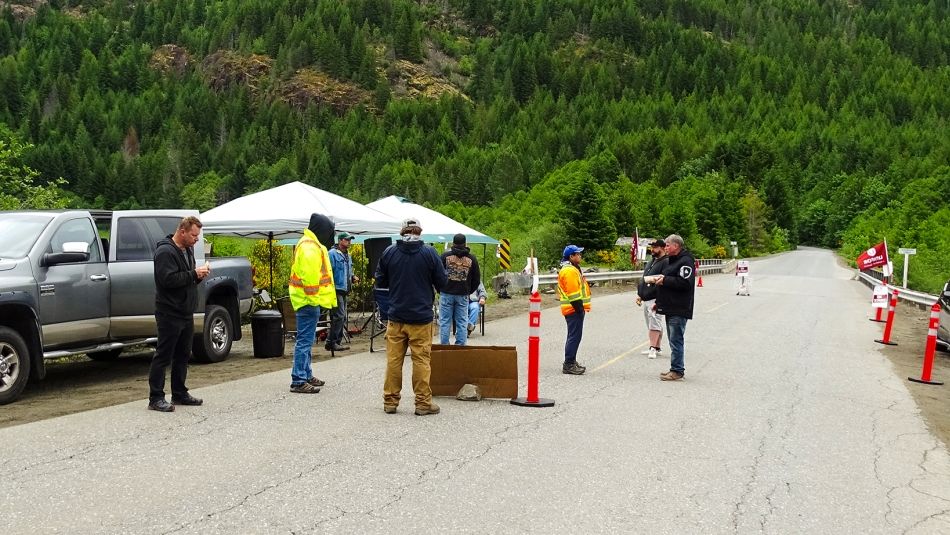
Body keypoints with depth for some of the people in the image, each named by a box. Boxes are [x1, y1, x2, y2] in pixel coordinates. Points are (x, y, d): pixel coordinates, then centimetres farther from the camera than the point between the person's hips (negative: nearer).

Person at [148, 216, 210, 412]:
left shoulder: (188, 250, 15)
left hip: (186, 313, 9)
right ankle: (156, 398, -1)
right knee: (163, 356, -5)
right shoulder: (165, 251, -15)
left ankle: (180, 394, 24)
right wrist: (194, 274, -22)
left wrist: (200, 275, 2)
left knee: (183, 355, 15)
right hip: (170, 313, -9)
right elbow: (168, 279, -25)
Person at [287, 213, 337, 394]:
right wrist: (313, 297, -24)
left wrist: (318, 298, 23)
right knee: (305, 340, -10)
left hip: (309, 300, 11)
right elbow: (309, 274, -24)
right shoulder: (309, 247, -16)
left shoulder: (312, 244, 19)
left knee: (306, 340, 18)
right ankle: (298, 381, -9)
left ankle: (307, 375, 28)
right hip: (308, 300, -11)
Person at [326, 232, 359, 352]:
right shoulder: (333, 254, -10)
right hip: (336, 290, -9)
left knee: (342, 318, 11)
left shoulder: (347, 255, 19)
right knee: (339, 316, -13)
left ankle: (337, 342, 18)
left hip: (344, 291, 10)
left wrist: (353, 277, 8)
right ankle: (331, 342, -9)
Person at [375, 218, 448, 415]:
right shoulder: (429, 253, -6)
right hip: (421, 317, -2)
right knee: (421, 360, 3)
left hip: (396, 316, 2)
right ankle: (423, 402, 7)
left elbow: (380, 282, 7)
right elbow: (442, 282, -2)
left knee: (393, 360, 8)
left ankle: (390, 401, 14)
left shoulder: (389, 252, 0)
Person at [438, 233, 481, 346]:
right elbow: (477, 279, 9)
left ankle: (443, 345, 3)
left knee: (444, 322, 4)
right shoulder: (471, 259, 4)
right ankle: (460, 346, 6)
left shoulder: (445, 256, -3)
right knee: (462, 323, 6)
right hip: (463, 295, 1)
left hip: (447, 294, -1)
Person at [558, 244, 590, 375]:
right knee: (574, 337, -10)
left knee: (574, 336, 16)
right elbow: (572, 292, -22)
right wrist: (579, 308, -20)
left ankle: (571, 362, 24)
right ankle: (569, 365, -8)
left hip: (575, 309, 11)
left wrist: (582, 307, 22)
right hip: (573, 309, -11)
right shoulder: (569, 271, -17)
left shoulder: (573, 269, 19)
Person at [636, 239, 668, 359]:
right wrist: (639, 294, 18)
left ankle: (653, 348, -8)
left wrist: (658, 301, -23)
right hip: (646, 299, 10)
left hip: (655, 300, -10)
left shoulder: (665, 263, -13)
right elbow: (643, 279, 24)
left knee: (654, 324, -9)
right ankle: (656, 347, 20)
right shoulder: (651, 262, 18)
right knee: (652, 324, 13)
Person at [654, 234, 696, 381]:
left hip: (679, 309, -10)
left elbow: (685, 283, -25)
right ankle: (677, 368, 22)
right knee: (673, 340, 14)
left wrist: (665, 280, -18)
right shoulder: (670, 260, 20)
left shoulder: (686, 261, -13)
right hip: (670, 308, 10)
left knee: (676, 340, -8)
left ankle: (677, 370, -4)